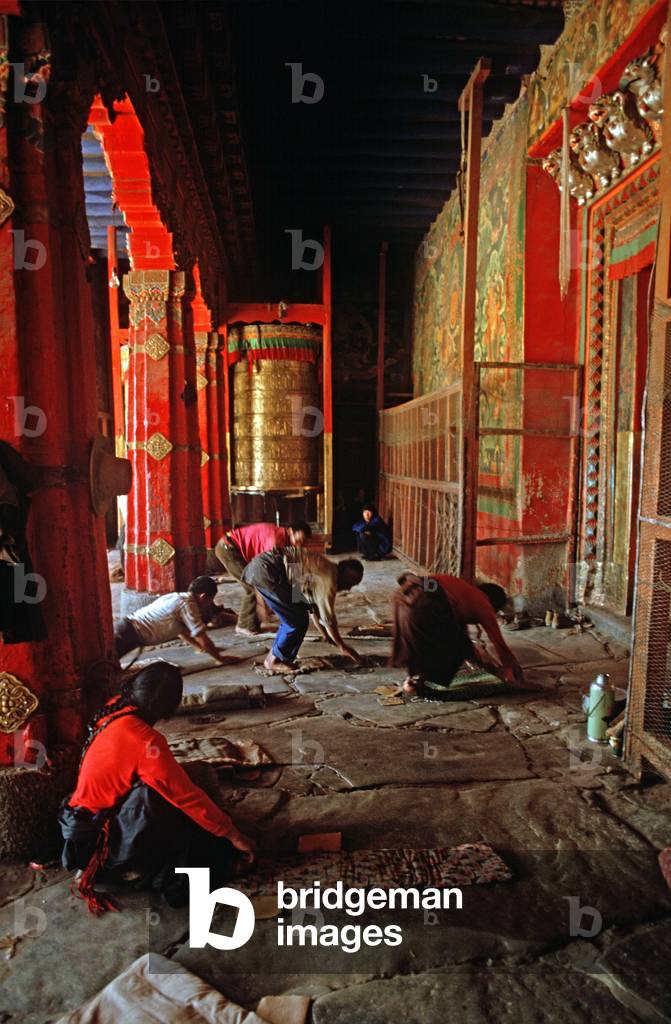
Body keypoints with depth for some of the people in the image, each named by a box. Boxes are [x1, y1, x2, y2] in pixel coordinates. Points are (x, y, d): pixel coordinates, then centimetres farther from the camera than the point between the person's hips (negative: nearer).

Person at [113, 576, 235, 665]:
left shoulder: (177, 597, 18)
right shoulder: (187, 604, -9)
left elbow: (181, 629, 34)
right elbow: (202, 638, -7)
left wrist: (199, 646, 38)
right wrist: (220, 658, 4)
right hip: (129, 634, -9)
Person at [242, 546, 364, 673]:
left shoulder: (322, 570, 19)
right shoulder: (328, 577, -10)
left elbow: (314, 607, 28)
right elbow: (328, 617, -6)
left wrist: (326, 636, 35)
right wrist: (342, 646, 5)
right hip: (265, 571, -10)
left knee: (291, 618, 17)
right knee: (298, 621, -3)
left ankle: (274, 656, 25)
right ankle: (274, 661, 10)